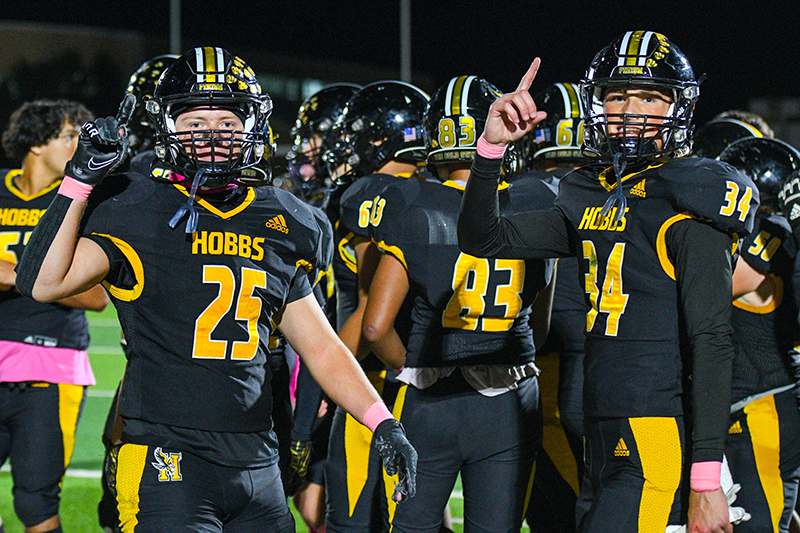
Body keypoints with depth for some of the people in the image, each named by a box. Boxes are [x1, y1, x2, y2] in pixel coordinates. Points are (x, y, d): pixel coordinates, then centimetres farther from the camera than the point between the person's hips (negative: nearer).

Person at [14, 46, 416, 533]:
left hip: (258, 468, 6)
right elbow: (42, 283, -15)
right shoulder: (136, 213, -2)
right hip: (167, 463, -5)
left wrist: (383, 422, 10)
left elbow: (321, 347, 20)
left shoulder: (280, 226, 13)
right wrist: (81, 181, -17)